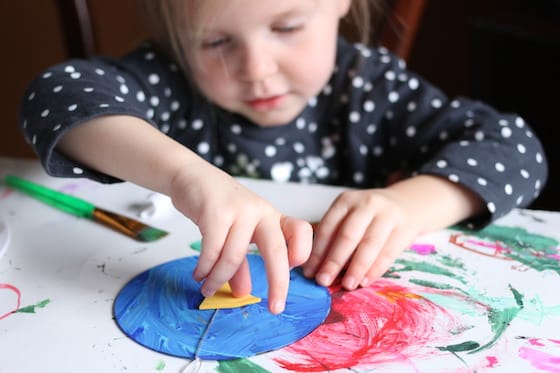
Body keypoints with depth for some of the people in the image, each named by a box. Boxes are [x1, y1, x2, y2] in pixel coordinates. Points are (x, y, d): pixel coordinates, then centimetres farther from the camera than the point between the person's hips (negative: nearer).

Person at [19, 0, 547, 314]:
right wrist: (185, 173, -41)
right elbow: (57, 95, -25)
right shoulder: (172, 80, -10)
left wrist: (408, 204, -28)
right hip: (187, 303, -1)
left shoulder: (370, 87, -7)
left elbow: (513, 146, -10)